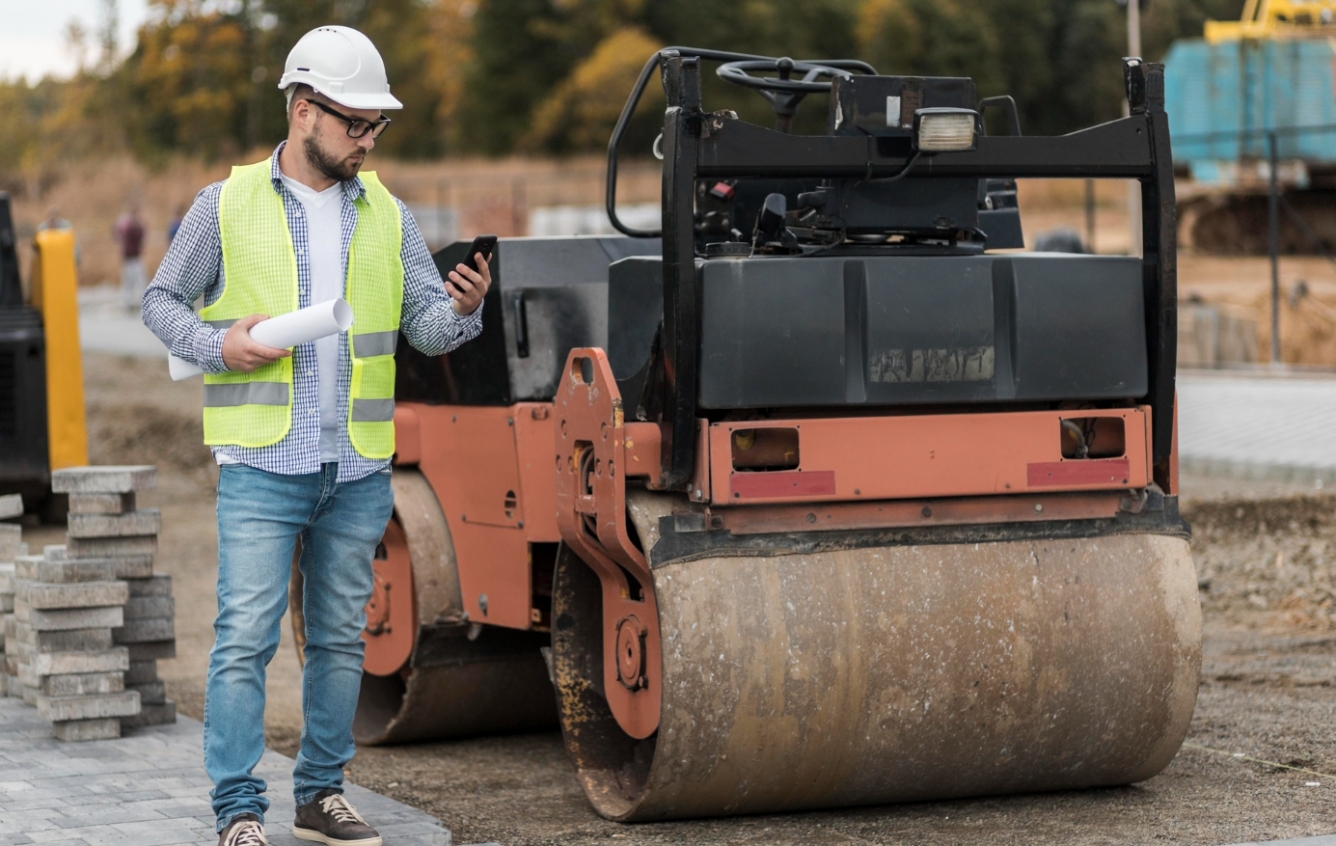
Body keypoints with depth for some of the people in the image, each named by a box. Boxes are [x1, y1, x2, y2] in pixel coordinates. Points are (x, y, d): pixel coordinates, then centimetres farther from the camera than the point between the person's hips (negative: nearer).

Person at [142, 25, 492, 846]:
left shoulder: (388, 215, 9)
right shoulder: (227, 205, 1)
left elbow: (428, 328, 5)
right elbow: (162, 300, 7)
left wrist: (462, 311, -18)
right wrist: (219, 345, -12)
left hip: (360, 470, 4)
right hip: (263, 466, -4)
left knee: (340, 639, 11)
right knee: (245, 638, -8)